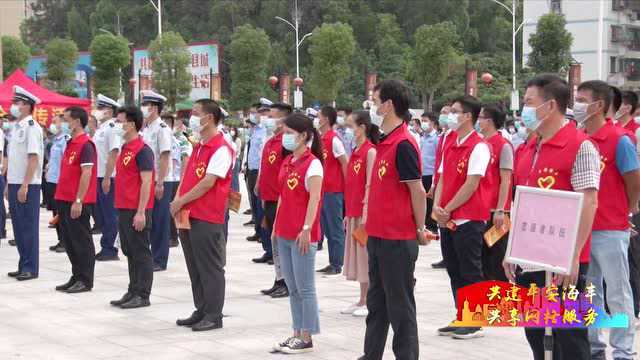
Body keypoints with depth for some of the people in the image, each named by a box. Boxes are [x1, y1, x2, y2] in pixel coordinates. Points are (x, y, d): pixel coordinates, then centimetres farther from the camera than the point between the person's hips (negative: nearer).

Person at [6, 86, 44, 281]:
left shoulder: (31, 127, -12)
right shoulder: (16, 127, 14)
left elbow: (33, 158, -17)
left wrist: (24, 186, -20)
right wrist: (9, 184, 16)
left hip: (28, 186, -8)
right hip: (14, 184, 8)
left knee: (28, 227, -3)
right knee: (18, 226, 11)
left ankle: (30, 268, 3)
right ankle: (23, 265, 18)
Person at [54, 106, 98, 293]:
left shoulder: (86, 145, -14)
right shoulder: (71, 143, 15)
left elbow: (86, 174, -19)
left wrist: (78, 201, -22)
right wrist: (62, 200, 17)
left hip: (77, 202, -9)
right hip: (65, 200, 9)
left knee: (82, 241, -2)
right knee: (69, 241, 13)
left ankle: (85, 280, 4)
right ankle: (76, 277, 21)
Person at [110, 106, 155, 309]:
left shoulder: (142, 150, -13)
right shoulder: (125, 148, 15)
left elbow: (146, 182, -18)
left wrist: (141, 212, -21)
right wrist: (121, 208, 18)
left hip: (137, 211, -9)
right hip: (124, 209, 9)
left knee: (141, 253, -2)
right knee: (130, 252, 13)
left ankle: (142, 296, 3)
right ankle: (133, 292, 21)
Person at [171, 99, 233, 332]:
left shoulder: (221, 149, -13)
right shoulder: (198, 147, 15)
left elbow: (208, 182, -19)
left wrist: (181, 201, -14)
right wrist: (178, 199, 3)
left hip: (207, 218, -9)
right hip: (188, 216, 9)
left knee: (210, 268, -1)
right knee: (194, 268, 13)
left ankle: (213, 316, 5)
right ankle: (201, 311, 22)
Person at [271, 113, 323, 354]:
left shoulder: (312, 164, -11)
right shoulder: (287, 163, 13)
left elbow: (314, 199, -17)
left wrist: (307, 229, -23)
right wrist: (276, 226, 17)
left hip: (302, 235, -8)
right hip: (284, 234, 8)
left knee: (305, 288, -1)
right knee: (292, 287, 12)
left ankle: (306, 339, 5)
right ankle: (297, 334, 19)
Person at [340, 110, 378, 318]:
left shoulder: (370, 151, -13)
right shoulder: (355, 152, 13)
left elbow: (369, 186, -17)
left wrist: (365, 213, -19)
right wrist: (348, 213, 15)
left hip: (364, 212, -9)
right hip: (353, 212, 9)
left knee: (366, 254, -3)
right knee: (356, 255, 12)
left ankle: (370, 302, 4)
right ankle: (362, 300, 19)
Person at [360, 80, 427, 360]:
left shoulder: (403, 144, -17)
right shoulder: (384, 143, 11)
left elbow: (418, 191, -16)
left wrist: (420, 230, -8)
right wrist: (370, 218, 15)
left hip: (398, 240, -9)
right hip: (377, 236, 10)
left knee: (400, 307, -1)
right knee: (376, 304, 18)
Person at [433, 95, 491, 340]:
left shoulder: (478, 147, -12)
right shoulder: (450, 147, 13)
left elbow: (471, 184, -17)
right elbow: (442, 179, 13)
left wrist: (448, 209, -12)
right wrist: (437, 207, -3)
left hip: (468, 220, -8)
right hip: (448, 219, 8)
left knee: (470, 273, -1)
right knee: (454, 271, 12)